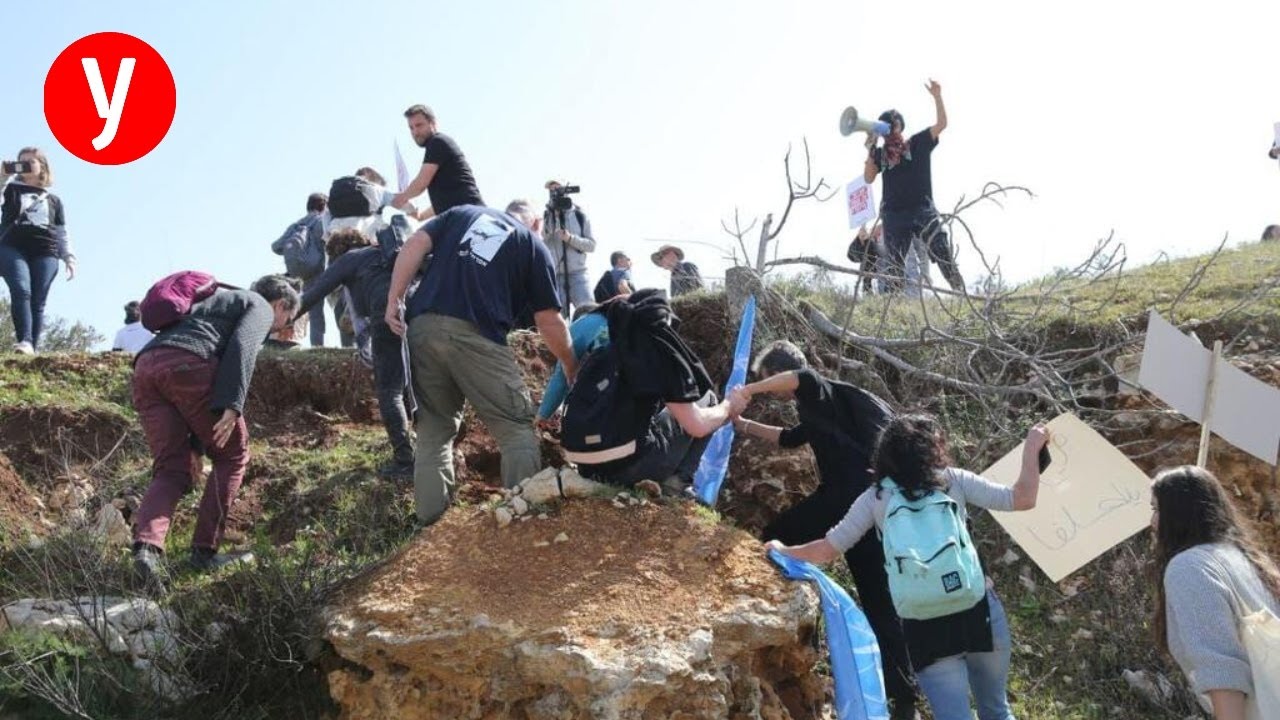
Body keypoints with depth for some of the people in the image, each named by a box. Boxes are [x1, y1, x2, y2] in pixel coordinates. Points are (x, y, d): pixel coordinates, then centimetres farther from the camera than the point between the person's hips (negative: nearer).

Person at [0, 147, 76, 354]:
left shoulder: (53, 200, 27)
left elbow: (62, 234, 23)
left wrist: (69, 258, 11)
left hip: (45, 252, 2)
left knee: (38, 301, -9)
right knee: (21, 291, -25)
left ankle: (33, 347, -15)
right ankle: (24, 341, -36)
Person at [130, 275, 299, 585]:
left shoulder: (219, 301, 40)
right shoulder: (260, 307, 16)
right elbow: (242, 347, -8)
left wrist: (194, 444, 34)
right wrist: (232, 407, -17)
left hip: (145, 366, 8)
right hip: (187, 365, -7)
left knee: (171, 469, 5)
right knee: (232, 455, 9)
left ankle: (146, 545, -19)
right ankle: (205, 550, 6)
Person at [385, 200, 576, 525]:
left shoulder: (462, 213, 24)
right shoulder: (533, 245, 15)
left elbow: (415, 245, 8)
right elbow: (549, 321, 12)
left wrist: (393, 300, 6)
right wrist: (571, 367, 25)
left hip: (422, 326, 4)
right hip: (475, 335, -4)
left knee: (435, 427, 16)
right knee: (516, 426, 5)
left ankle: (432, 521, 13)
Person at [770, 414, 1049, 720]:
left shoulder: (875, 498, 7)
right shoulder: (953, 480, 5)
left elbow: (828, 549, 10)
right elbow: (1023, 499, 3)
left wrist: (783, 551, 27)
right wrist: (1032, 447, 17)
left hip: (923, 625, 0)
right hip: (978, 608, 0)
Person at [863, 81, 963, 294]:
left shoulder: (918, 143, 6)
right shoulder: (881, 154, 10)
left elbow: (941, 124, -3)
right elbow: (868, 178, -1)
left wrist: (937, 97, -12)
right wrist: (870, 150, -6)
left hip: (923, 210, -1)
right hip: (894, 214, 2)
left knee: (944, 256, -5)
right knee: (894, 265, 2)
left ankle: (961, 292, -3)